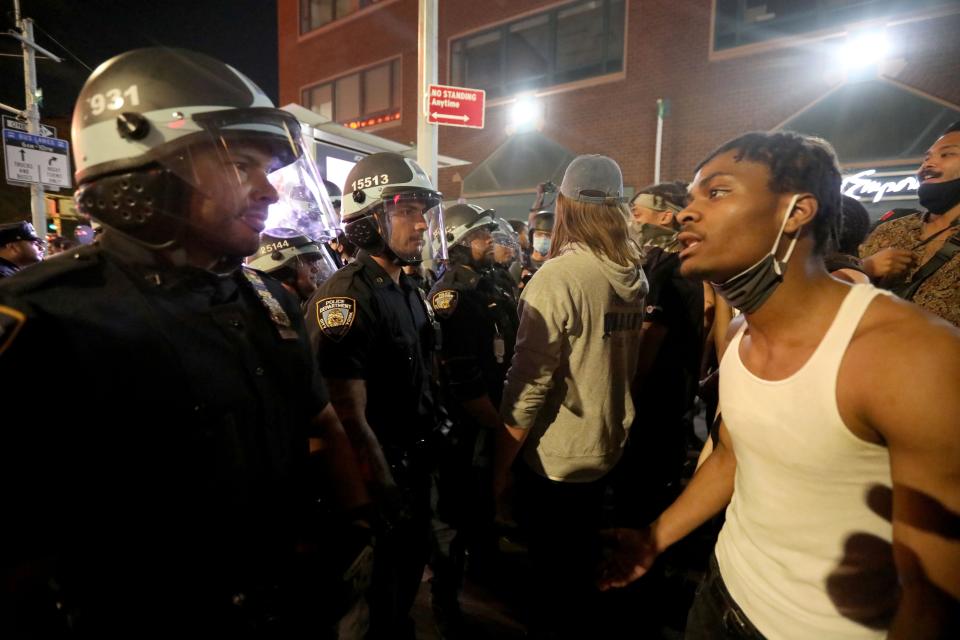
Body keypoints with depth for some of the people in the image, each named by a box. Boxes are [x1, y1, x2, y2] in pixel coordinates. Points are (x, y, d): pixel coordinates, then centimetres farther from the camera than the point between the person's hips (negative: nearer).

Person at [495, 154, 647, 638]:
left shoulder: (557, 277, -23)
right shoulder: (636, 277, -1)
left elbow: (527, 388, -24)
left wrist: (499, 468, -13)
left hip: (553, 457, -7)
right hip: (607, 450, 7)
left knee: (552, 575, 15)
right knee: (582, 563, 28)